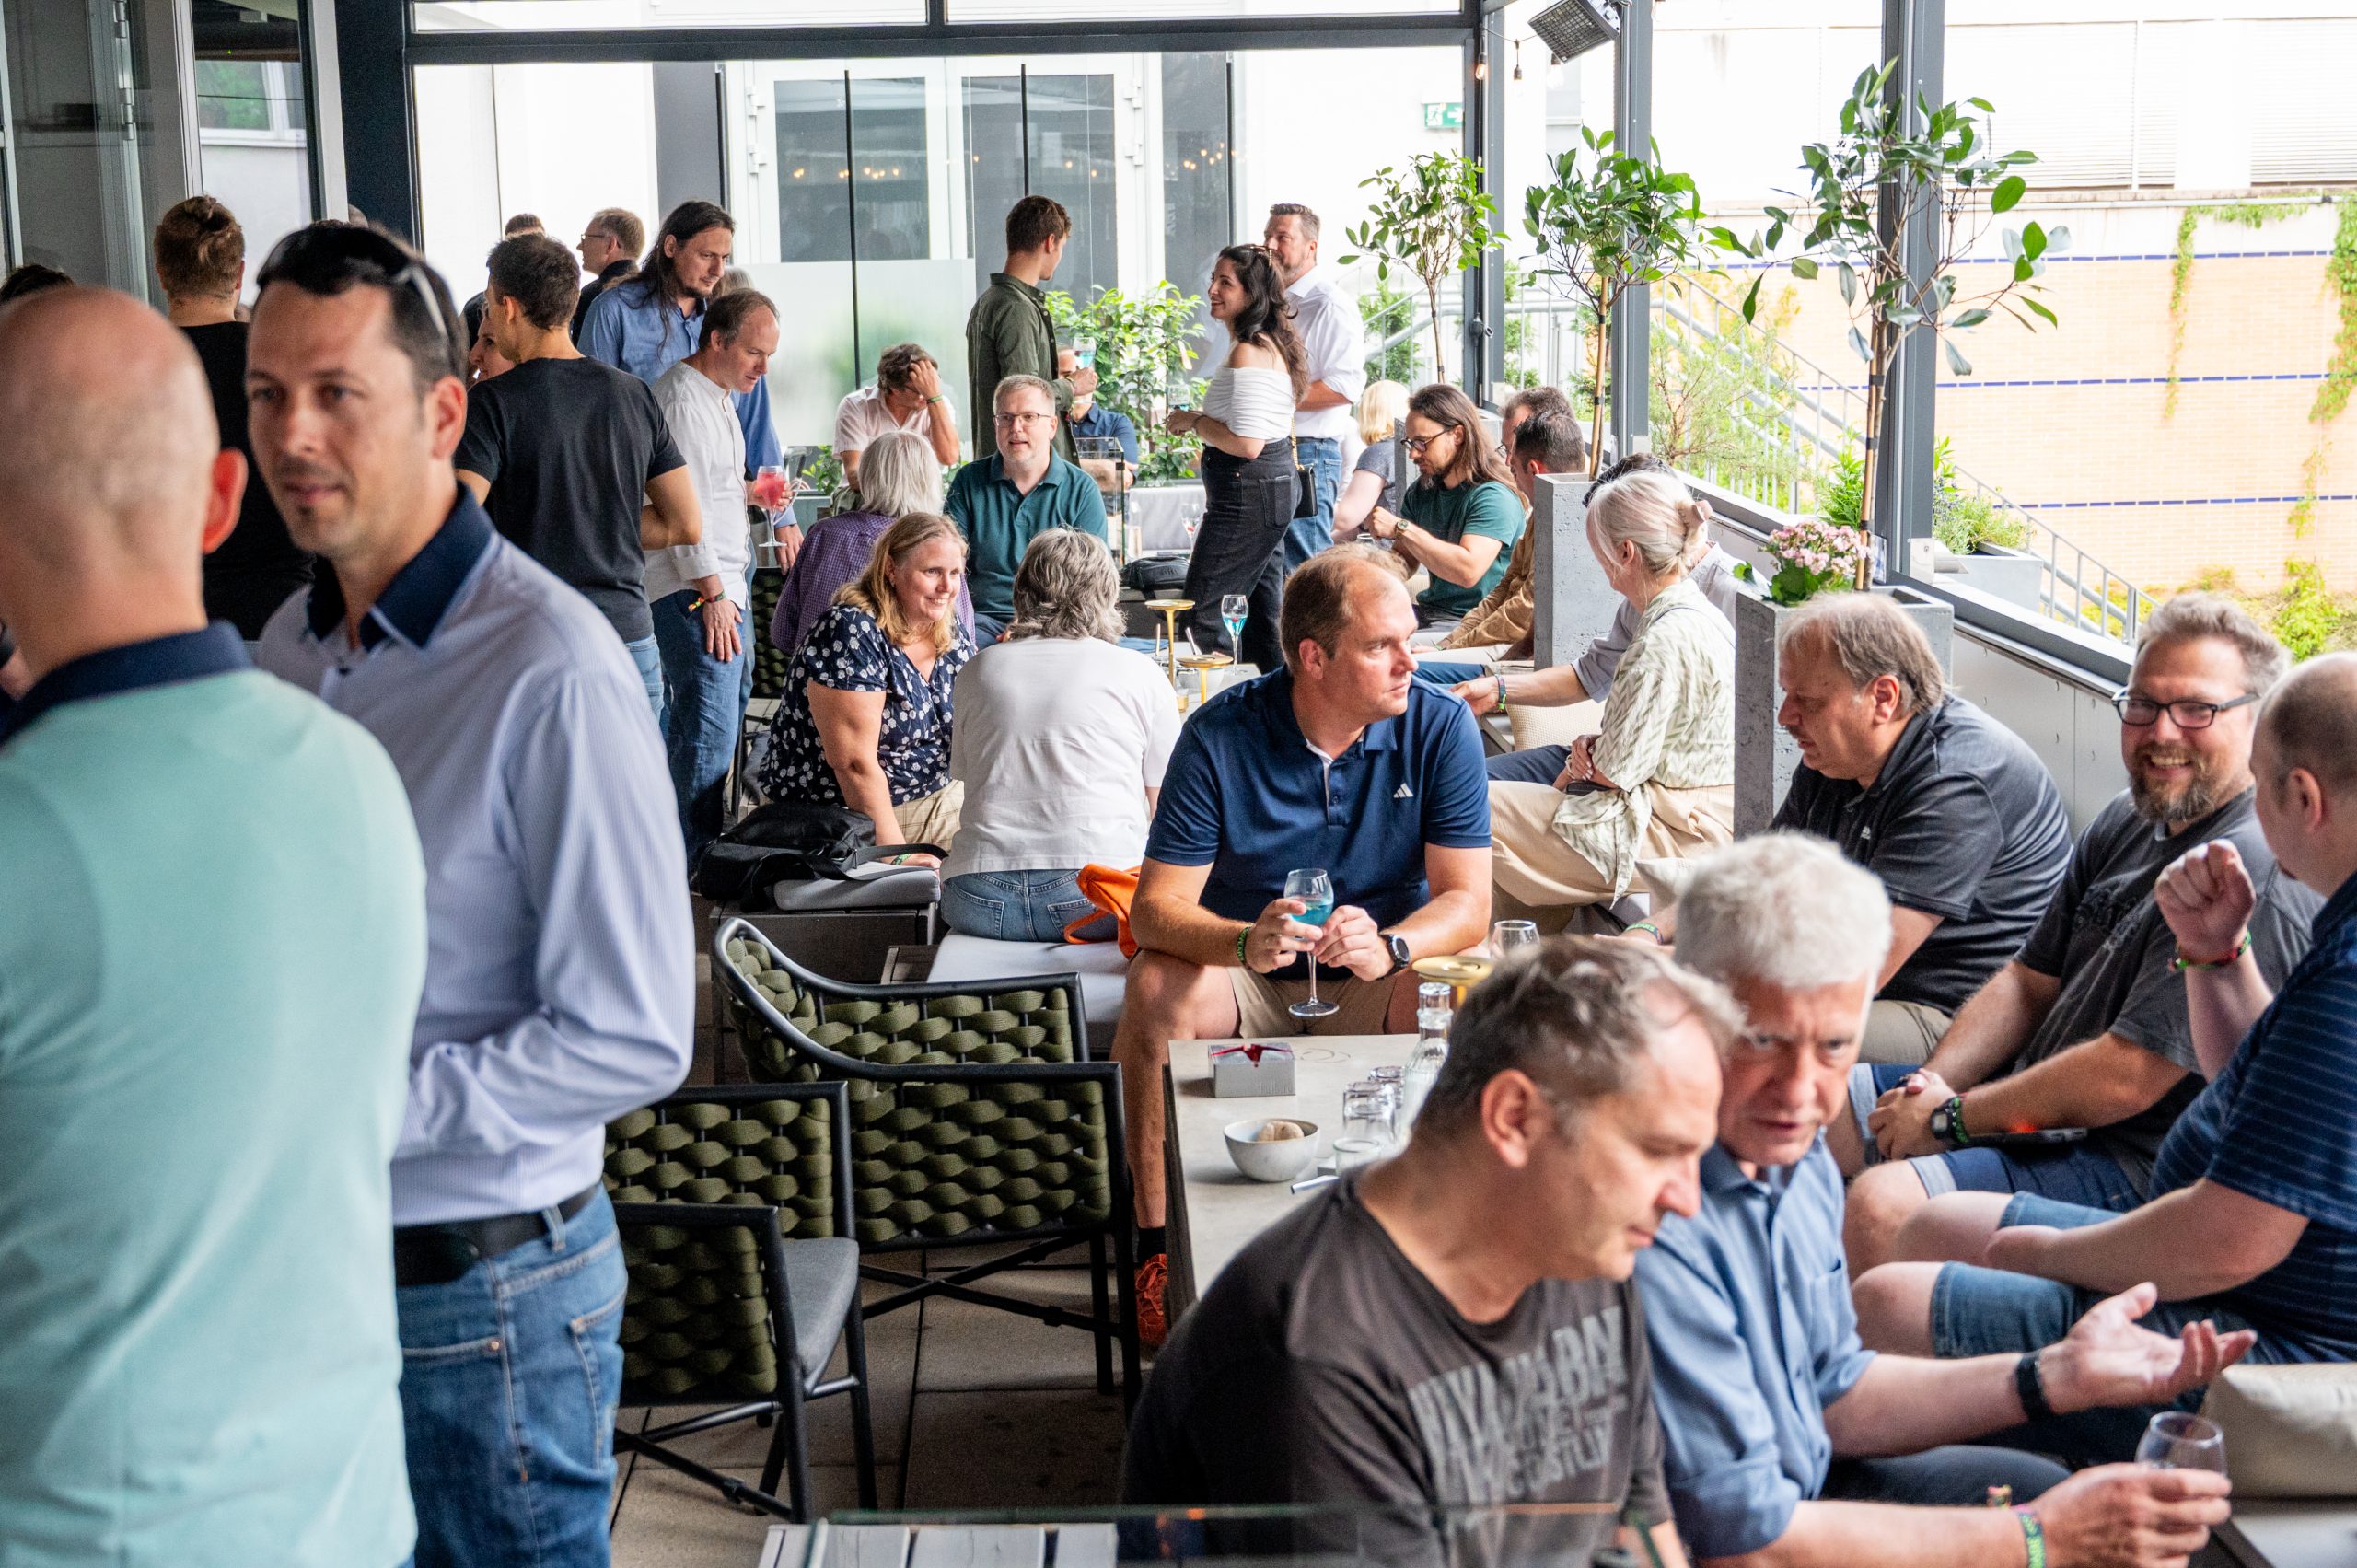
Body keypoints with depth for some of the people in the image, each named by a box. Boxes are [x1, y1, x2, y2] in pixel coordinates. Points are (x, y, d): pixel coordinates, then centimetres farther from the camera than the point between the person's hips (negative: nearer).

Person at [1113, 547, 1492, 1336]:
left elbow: (1467, 902, -14)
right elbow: (1157, 908, -18)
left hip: (1378, 984, 0)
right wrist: (1245, 944, -40)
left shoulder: (1439, 726, -11)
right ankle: (1157, 1240, -20)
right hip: (1246, 976, 0)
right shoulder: (1220, 735, -14)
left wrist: (1388, 947, -37)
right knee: (1157, 988, -30)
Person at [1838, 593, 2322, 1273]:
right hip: (2040, 1109, 10)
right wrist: (1934, 1085, -4)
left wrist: (1951, 1118, -15)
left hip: (2135, 1165, -10)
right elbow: (2028, 981, 14)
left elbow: (2127, 1077, -25)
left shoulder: (2252, 873, -22)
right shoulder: (2128, 822, 10)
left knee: (1880, 1206, -28)